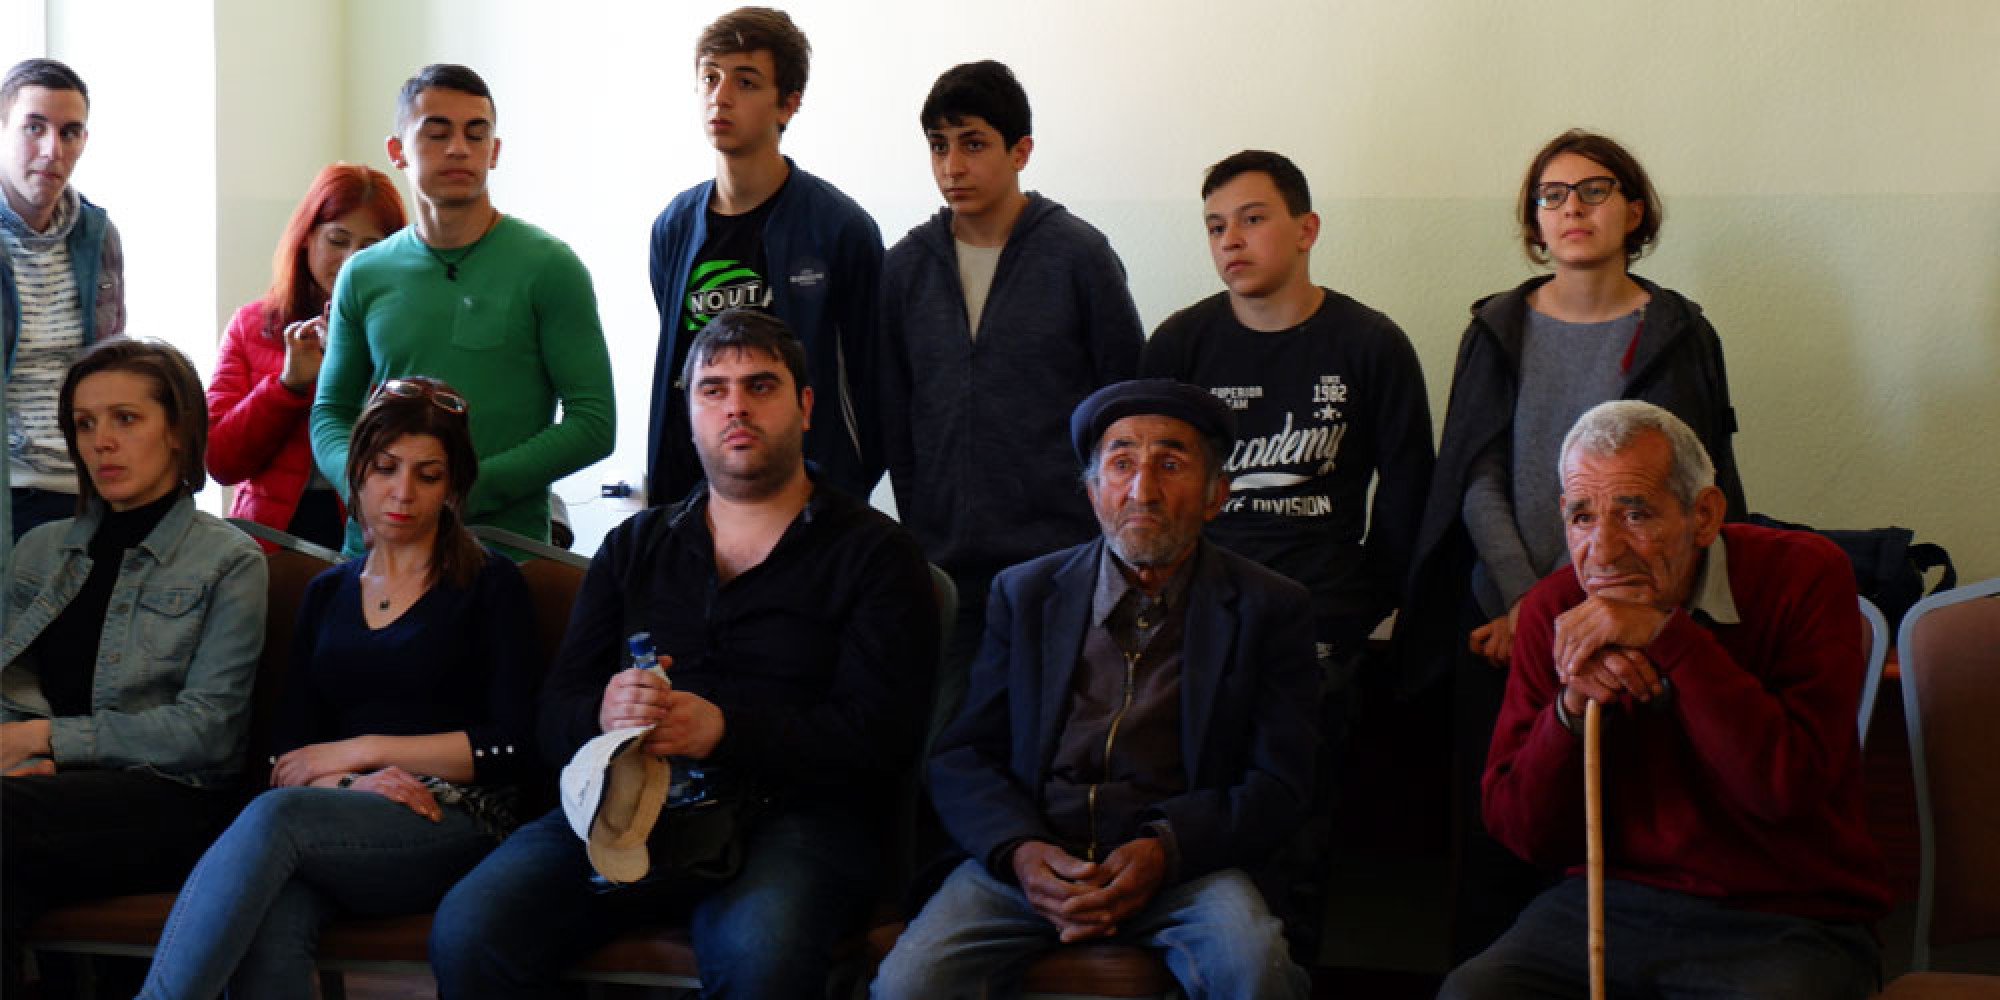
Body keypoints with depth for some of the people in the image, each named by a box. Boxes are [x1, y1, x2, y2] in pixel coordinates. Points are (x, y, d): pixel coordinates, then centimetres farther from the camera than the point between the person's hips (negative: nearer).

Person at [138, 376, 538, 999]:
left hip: (455, 824, -3)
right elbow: (289, 752, 14)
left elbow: (511, 747, 0)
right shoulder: (327, 594, 23)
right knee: (268, 929, -35)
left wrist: (361, 749, -3)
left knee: (275, 817, -34)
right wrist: (348, 786, -10)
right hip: (348, 820, 3)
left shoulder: (490, 586, 11)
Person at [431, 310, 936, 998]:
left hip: (789, 813, -4)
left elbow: (883, 733, -3)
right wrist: (606, 713, -10)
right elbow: (556, 715, 16)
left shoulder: (873, 553, 10)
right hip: (625, 806, 4)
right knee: (467, 930, -23)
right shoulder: (634, 546, 23)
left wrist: (723, 730, -16)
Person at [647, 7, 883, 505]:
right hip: (684, 489, 4)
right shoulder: (674, 226, 7)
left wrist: (846, 498, -6)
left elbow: (868, 382, -4)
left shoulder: (842, 228, -8)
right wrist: (659, 493, 13)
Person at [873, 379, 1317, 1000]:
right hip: (1025, 858, 1)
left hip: (1182, 862, -1)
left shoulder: (1270, 610, 8)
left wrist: (1162, 852, -16)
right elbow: (960, 757, 9)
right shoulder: (1025, 593, 14)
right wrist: (1020, 851, -12)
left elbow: (1278, 784, 2)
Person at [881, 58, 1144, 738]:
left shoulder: (1078, 255, -1)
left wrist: (1099, 528, 2)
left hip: (1061, 556, -3)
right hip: (943, 567, 3)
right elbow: (894, 420, 14)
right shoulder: (906, 267, 8)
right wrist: (921, 527, 10)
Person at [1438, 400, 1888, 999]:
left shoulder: (1802, 576, -7)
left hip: (1787, 923, -2)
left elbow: (1788, 788, -21)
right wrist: (1572, 706, -18)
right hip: (1611, 904, 3)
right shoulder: (1552, 613, 2)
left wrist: (1670, 638, -24)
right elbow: (1525, 836, 0)